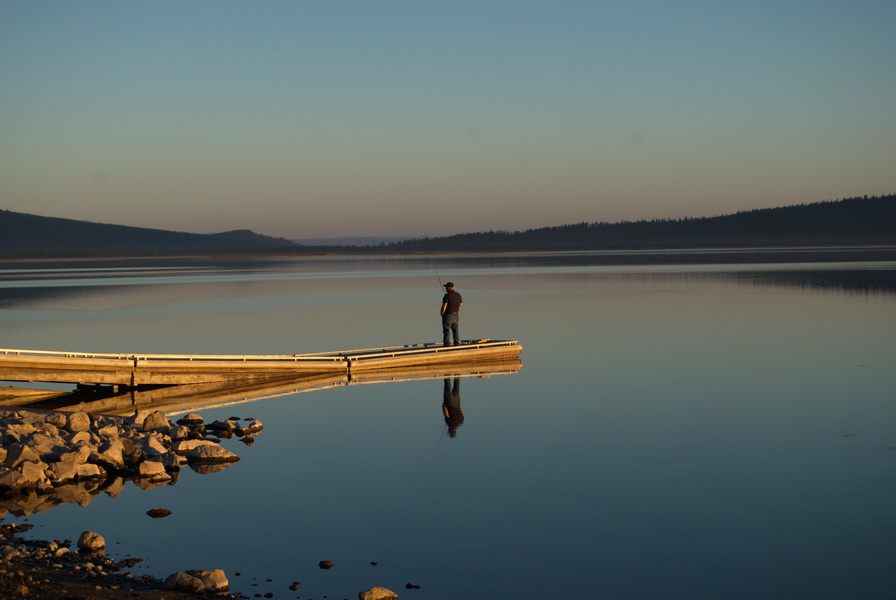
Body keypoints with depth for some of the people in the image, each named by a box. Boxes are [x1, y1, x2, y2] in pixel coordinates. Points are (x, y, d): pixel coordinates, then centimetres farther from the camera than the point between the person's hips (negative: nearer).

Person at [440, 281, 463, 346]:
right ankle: (457, 342, 14)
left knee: (446, 329, -1)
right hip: (456, 315, 6)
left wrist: (442, 313, -6)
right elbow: (461, 304, 11)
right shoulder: (458, 295, 2)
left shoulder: (447, 295, -18)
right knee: (455, 329, 15)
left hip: (448, 315, -6)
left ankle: (446, 343, -3)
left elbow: (444, 306, -20)